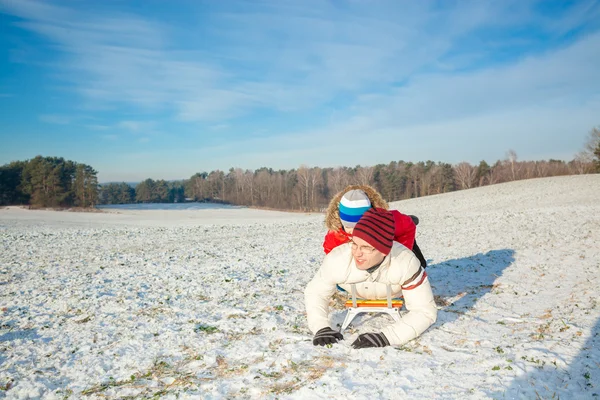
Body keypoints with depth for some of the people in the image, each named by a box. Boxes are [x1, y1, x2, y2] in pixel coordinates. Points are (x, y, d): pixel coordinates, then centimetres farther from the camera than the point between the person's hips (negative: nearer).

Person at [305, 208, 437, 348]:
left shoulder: (406, 262, -49)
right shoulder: (336, 259, -45)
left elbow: (425, 311, -43)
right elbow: (315, 293, -26)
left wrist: (386, 337, -56)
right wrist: (321, 328, -43)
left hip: (396, 295, -1)